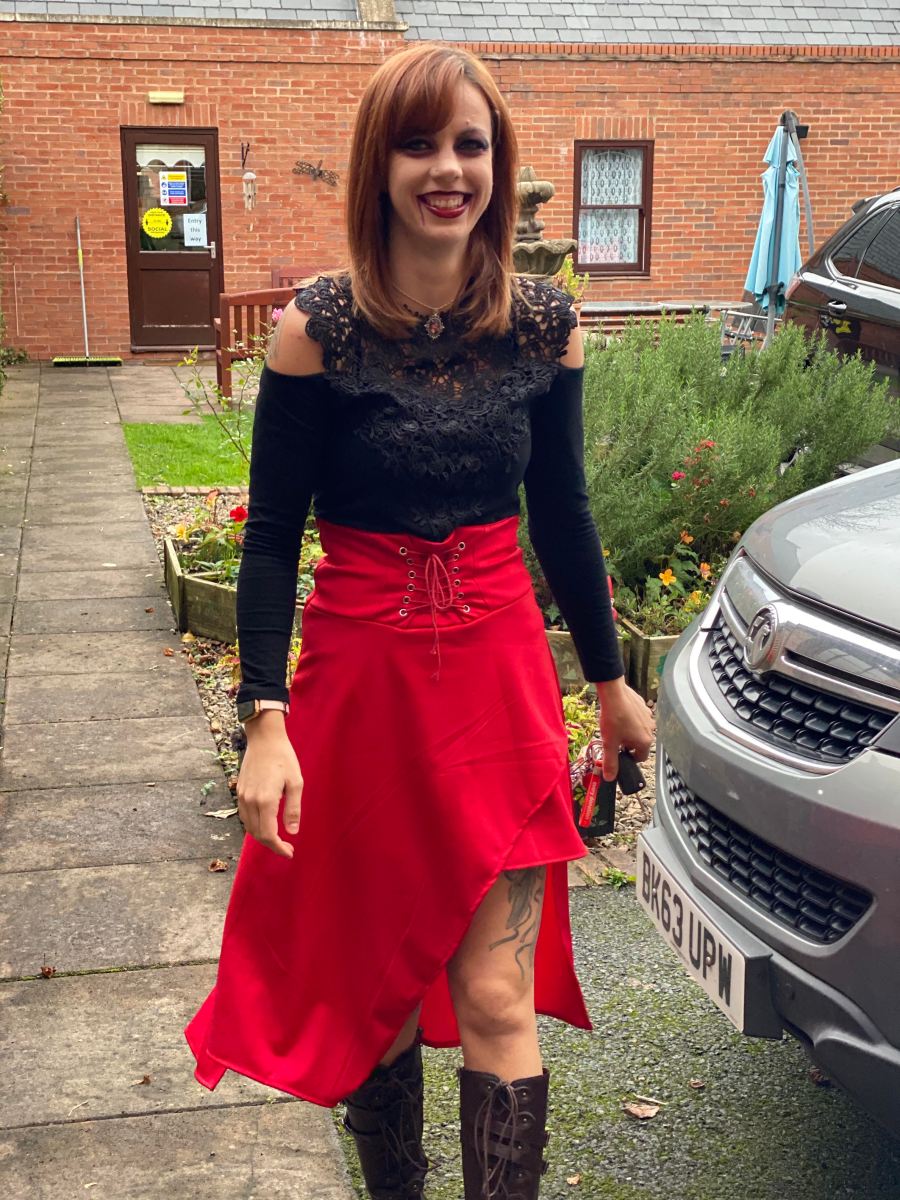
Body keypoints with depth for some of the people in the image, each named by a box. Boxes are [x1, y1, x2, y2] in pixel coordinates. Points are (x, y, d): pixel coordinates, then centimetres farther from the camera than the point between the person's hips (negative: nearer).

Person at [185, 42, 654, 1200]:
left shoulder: (544, 325, -1)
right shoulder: (317, 327, -9)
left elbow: (562, 516, 9)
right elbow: (270, 536, -6)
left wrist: (611, 681, 15)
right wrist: (266, 721, -14)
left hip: (501, 675, 2)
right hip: (361, 678, -1)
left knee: (497, 999, 2)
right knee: (374, 983, 12)